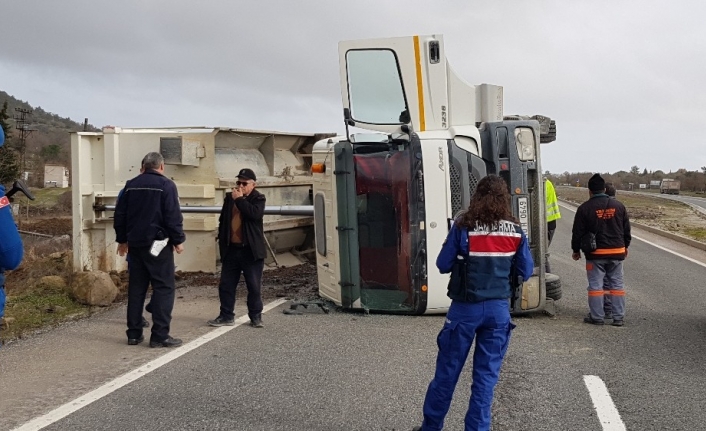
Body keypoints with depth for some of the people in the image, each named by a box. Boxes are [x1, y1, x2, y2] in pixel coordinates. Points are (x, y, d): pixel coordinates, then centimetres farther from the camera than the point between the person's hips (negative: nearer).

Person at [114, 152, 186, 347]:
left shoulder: (131, 185, 10)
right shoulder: (166, 185, -8)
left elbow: (120, 215, 13)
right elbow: (173, 216, -13)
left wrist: (122, 239, 22)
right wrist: (178, 240, -5)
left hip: (135, 243, 6)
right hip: (157, 244, -6)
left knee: (136, 288, 11)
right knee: (163, 288, -3)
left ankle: (134, 333, 14)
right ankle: (160, 335, -6)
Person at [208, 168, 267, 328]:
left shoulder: (258, 198, -3)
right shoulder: (229, 197, 10)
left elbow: (254, 214, -24)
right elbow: (223, 219, 19)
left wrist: (239, 199, -16)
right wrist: (221, 239, 13)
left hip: (251, 250, -4)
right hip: (231, 249, 5)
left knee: (254, 286, 3)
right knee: (226, 285, 7)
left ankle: (255, 317, 15)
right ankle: (226, 316, 18)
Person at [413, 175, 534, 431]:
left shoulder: (463, 226, -9)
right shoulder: (515, 231, -2)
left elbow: (443, 265, -6)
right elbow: (526, 272, 3)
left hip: (466, 308, -1)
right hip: (499, 309, 2)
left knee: (447, 371, 11)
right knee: (486, 374, 10)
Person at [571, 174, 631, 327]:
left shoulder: (584, 208, -7)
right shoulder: (618, 205, 4)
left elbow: (578, 232, -4)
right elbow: (626, 229, 12)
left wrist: (576, 250, 10)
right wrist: (625, 246, 26)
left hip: (596, 253, -3)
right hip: (617, 251, 4)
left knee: (595, 285, 3)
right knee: (617, 284, 10)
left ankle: (597, 317, 6)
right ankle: (618, 317, 12)